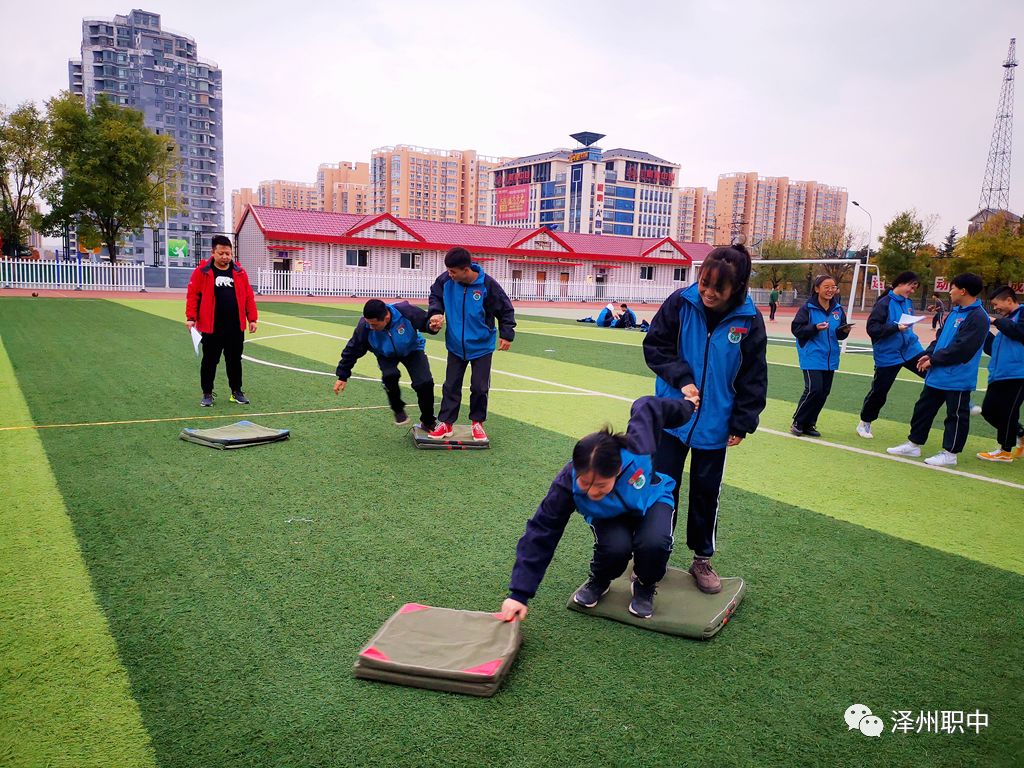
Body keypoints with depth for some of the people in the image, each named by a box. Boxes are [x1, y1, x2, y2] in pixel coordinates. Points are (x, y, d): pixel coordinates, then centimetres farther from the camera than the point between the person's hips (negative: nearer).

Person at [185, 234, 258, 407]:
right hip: (211, 327, -3)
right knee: (210, 361, 7)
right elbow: (192, 295, -4)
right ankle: (207, 393, 19)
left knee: (235, 360, 11)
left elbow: (249, 297, 7)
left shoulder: (239, 272, 7)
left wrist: (252, 319, 3)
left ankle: (236, 391, 24)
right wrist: (191, 318, -13)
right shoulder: (202, 271, -2)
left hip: (236, 327, 3)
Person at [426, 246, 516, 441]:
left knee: (479, 387, 5)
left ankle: (478, 423, 24)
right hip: (455, 345, 2)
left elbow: (505, 309, -9)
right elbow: (435, 296, 6)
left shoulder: (487, 284, -21)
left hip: (482, 346, -2)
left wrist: (506, 334, -12)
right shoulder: (445, 280, -15)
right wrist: (435, 312, -12)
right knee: (451, 386, 8)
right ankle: (445, 423, 20)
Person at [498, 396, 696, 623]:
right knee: (615, 547, -32)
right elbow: (540, 535, -33)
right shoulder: (567, 484, -38)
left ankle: (645, 587, 4)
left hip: (651, 499, 0)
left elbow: (646, 407, -20)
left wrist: (685, 407, 0)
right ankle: (599, 582, 6)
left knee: (654, 543, -31)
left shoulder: (636, 449, -41)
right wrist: (519, 593, -34)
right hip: (610, 515, 0)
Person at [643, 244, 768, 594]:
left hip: (715, 425, 0)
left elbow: (753, 377, -2)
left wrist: (743, 423, -3)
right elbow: (654, 345, -4)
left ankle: (702, 559, 30)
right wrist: (681, 378, -17)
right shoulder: (680, 303, -12)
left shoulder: (749, 320, -10)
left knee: (706, 492, 13)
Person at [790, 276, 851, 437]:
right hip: (812, 357, -6)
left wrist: (844, 331, -8)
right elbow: (796, 329, -11)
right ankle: (798, 422, 5)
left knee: (824, 391, 7)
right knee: (814, 390, -13)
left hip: (830, 357, 6)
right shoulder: (808, 308, -8)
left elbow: (839, 334, 13)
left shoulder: (838, 309, 7)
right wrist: (815, 328, -23)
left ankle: (808, 424, 20)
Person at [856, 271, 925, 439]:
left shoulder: (908, 302, 8)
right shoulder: (884, 303, -14)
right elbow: (872, 328, -21)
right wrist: (896, 327, -28)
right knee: (879, 391, 4)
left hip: (911, 349, 6)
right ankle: (865, 423, 22)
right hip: (888, 355, -6)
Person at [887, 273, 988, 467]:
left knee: (956, 415, 4)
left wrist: (934, 360, -16)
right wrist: (929, 354, 2)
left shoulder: (977, 317, -17)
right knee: (923, 408, 15)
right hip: (937, 376, 9)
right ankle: (913, 444, 26)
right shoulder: (955, 312, 11)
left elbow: (961, 349, -23)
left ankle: (950, 454, 12)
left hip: (957, 379, -9)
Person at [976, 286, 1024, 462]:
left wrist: (997, 321, -10)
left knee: (1007, 412, -3)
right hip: (998, 375, 8)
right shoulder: (1007, 321, 22)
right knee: (989, 410, 8)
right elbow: (993, 349, 21)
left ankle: (1006, 450, 11)